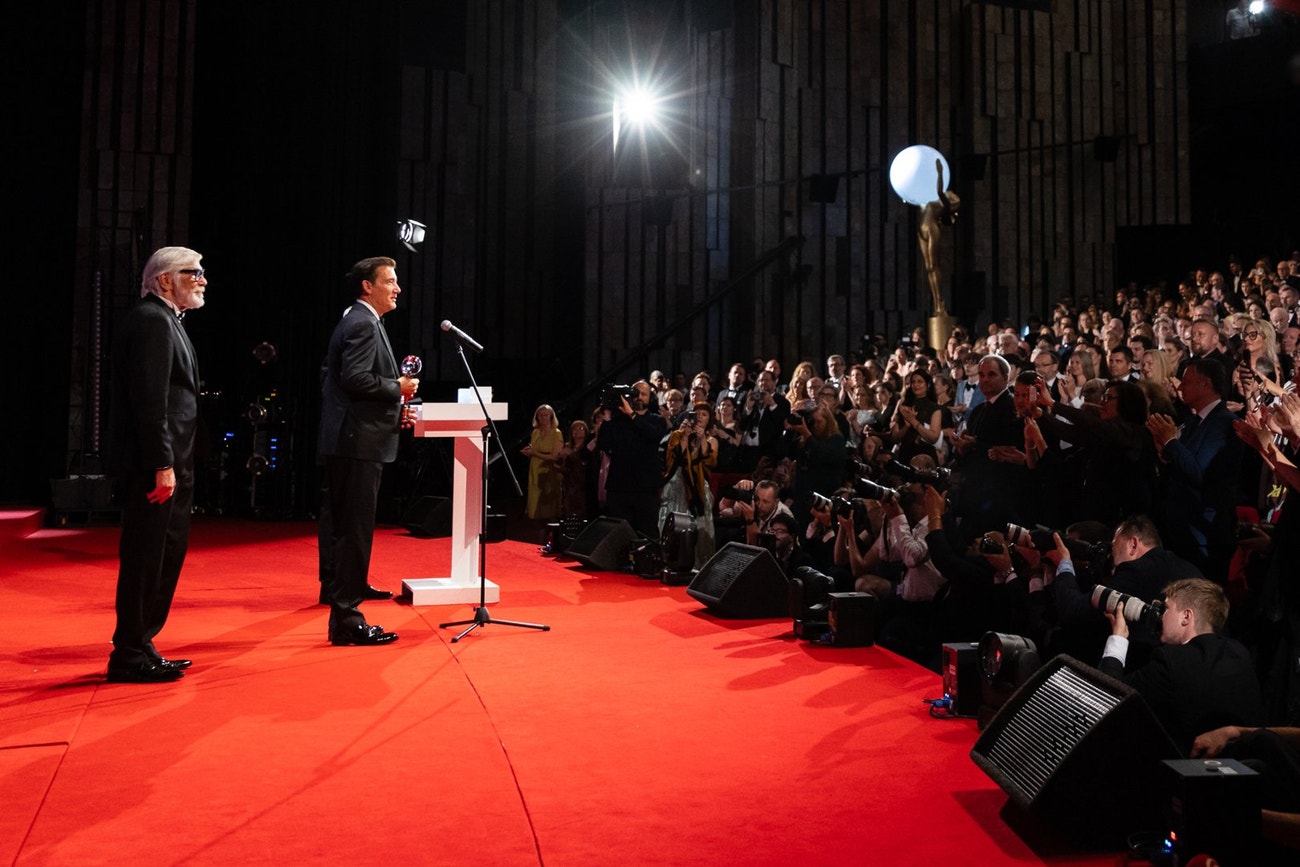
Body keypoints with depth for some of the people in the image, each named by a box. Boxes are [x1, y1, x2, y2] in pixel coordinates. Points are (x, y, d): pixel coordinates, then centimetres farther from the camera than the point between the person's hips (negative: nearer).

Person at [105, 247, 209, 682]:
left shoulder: (164, 320, 19)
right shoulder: (152, 320, -13)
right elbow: (149, 400, -20)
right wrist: (162, 464, -22)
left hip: (167, 461, 10)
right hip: (153, 462, -10)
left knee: (166, 553, 15)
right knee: (146, 557, -3)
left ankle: (139, 646, 25)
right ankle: (130, 655, 7)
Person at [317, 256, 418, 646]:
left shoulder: (357, 322, 21)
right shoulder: (363, 324, -11)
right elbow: (354, 378, -23)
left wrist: (394, 410, 13)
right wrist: (398, 388, -11)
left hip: (351, 441, 11)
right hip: (359, 442, -11)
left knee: (348, 530, 13)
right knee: (355, 530, -6)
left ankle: (344, 613, 20)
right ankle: (346, 617, -1)